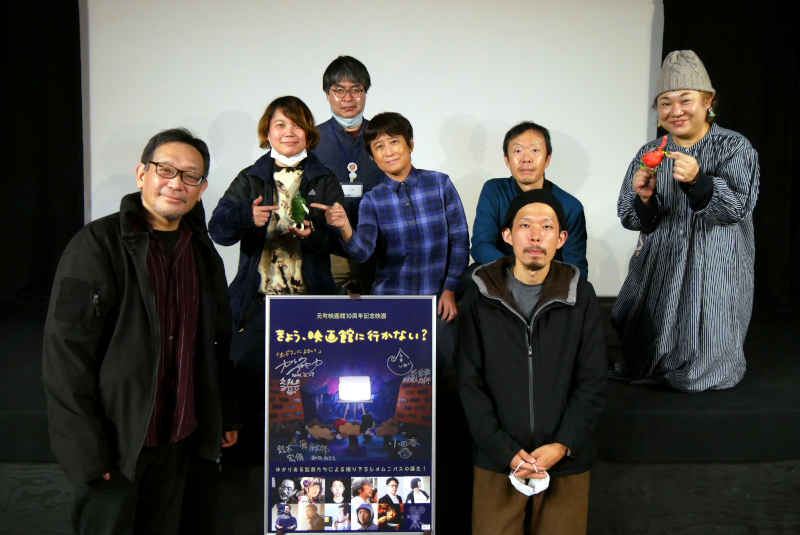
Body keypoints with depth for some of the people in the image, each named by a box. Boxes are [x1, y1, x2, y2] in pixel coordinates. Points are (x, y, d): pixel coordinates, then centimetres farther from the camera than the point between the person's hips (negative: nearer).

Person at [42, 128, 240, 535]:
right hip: (114, 441, -5)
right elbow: (65, 352, -15)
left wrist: (226, 414, 16)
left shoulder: (203, 252, 7)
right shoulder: (98, 245, -12)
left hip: (177, 439, 6)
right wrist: (84, 448, -18)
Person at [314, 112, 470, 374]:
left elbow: (460, 240, 2)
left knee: (444, 368, 2)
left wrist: (451, 289, -3)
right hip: (390, 299, 1)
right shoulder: (372, 200, 2)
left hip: (438, 298, 0)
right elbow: (362, 251, -14)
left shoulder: (440, 184, 0)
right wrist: (345, 230, -34)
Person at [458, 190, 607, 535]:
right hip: (497, 458, 0)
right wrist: (505, 451, -11)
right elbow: (470, 383, -5)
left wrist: (563, 446, -11)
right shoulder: (480, 296, -4)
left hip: (568, 459, 1)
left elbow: (592, 381, -1)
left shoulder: (581, 296, -2)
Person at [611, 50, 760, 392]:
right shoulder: (649, 154, 7)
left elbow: (737, 208, -16)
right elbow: (630, 220, 4)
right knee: (643, 363, 7)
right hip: (659, 269, 3)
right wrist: (644, 198, -19)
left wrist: (697, 180, -32)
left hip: (713, 270, -3)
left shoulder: (734, 148, -3)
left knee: (700, 372, -3)